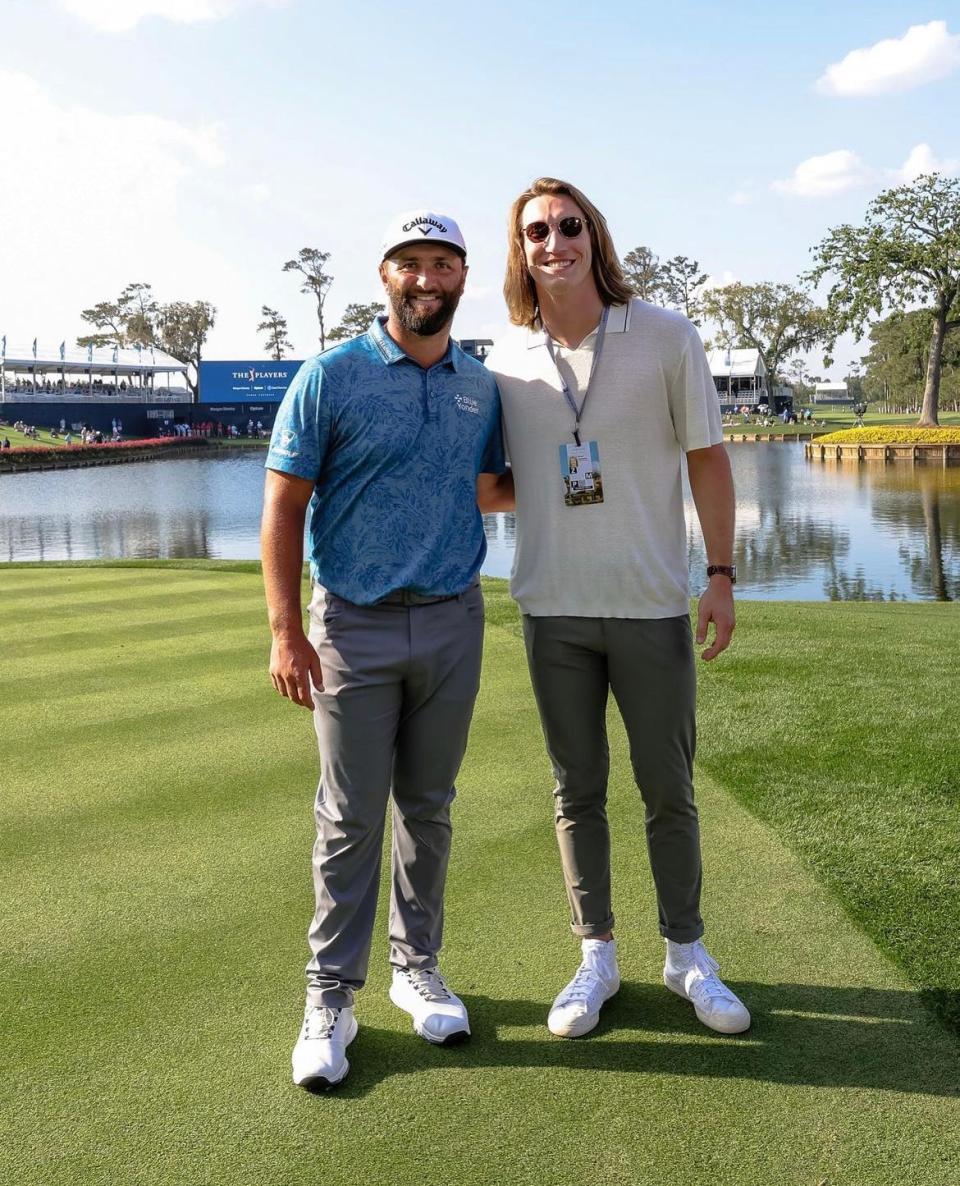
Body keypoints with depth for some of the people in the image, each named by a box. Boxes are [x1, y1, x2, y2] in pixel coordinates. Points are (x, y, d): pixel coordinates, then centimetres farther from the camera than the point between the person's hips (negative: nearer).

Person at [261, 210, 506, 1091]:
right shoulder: (330, 377, -5)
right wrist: (286, 631, -13)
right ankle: (332, 998, 13)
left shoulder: (483, 388, 7)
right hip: (353, 627, -3)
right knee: (351, 818, 1)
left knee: (429, 809, 13)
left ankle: (418, 967, 28)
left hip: (453, 622, 4)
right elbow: (285, 508, -6)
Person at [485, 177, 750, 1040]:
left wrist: (721, 576, -5)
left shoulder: (666, 337, -4)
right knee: (578, 791, 12)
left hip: (652, 606, -2)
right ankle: (596, 957, 27)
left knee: (669, 791, 9)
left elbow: (707, 458, 0)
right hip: (553, 611, 2)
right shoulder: (507, 359, 1)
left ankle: (687, 953, 28)